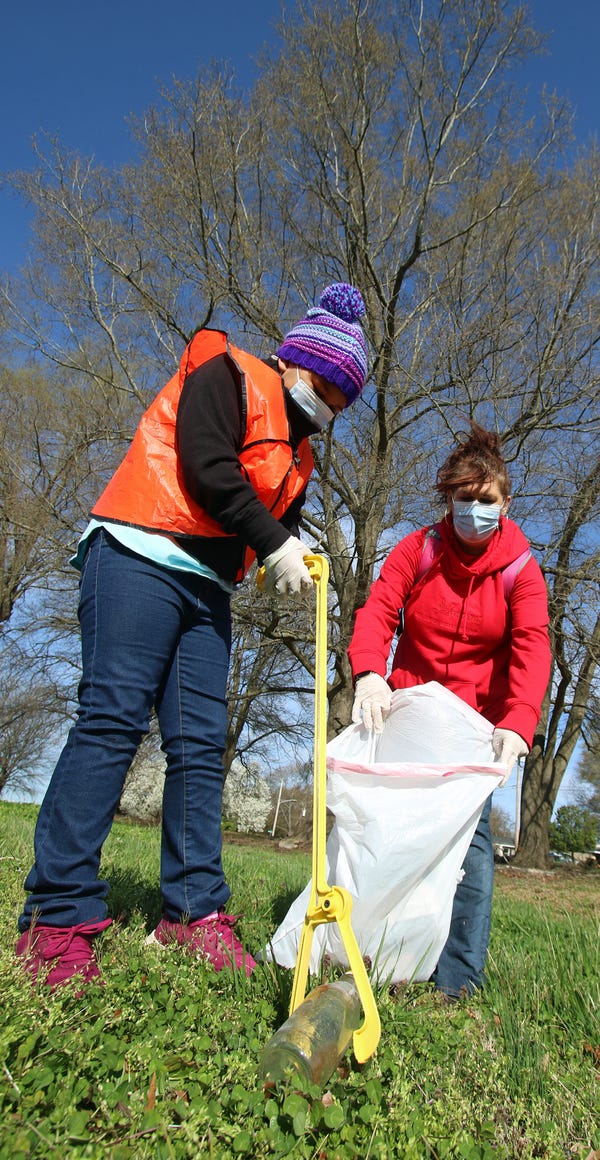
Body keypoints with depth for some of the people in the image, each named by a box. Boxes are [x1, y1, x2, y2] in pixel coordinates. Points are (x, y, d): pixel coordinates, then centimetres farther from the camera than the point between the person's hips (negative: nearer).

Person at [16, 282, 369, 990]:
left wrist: (292, 559, -1)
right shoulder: (230, 376, 1)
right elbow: (207, 467, -14)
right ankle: (57, 918, -10)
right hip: (141, 559, -8)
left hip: (207, 589, 8)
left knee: (201, 745, 1)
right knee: (112, 720, -15)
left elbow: (281, 521, 22)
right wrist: (273, 544, -12)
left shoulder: (296, 452, 25)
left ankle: (193, 911, 6)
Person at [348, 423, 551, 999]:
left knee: (468, 834, -10)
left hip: (479, 719, -1)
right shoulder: (417, 550, -4)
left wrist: (518, 722, -37)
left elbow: (531, 649, -18)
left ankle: (457, 981, -1)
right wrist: (369, 674, -38)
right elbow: (377, 611, -17)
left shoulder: (520, 569, -6)